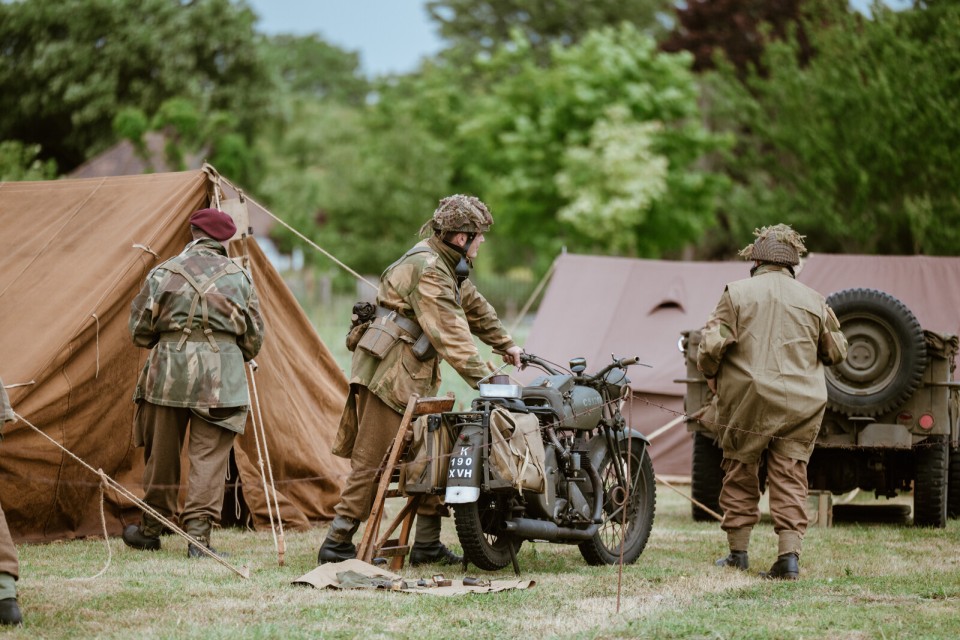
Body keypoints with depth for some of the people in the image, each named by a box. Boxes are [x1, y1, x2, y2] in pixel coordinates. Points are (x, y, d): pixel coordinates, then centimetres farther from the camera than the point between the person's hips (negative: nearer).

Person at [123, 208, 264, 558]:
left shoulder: (164, 273, 1)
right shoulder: (239, 276, 4)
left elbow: (139, 329, 4)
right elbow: (254, 336, 9)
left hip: (169, 369, 0)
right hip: (221, 374, 0)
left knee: (161, 452, 12)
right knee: (209, 455, 0)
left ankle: (150, 529, 24)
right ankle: (199, 533, -9)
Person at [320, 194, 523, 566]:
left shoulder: (447, 266, 16)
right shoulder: (427, 270, -17)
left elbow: (474, 306, 33)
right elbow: (450, 334, -23)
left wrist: (505, 344, 41)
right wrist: (482, 380, -25)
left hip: (414, 379, 10)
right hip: (387, 372, -10)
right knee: (372, 462, -7)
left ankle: (427, 546, 9)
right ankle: (336, 546, -1)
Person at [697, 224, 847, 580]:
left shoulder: (737, 293, -2)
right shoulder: (812, 301, 7)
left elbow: (713, 344, -10)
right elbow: (837, 352, 13)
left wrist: (710, 374, 9)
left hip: (748, 400, -2)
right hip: (803, 403, 2)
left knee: (740, 473, 11)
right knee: (790, 477, 3)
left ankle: (738, 552, 15)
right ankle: (790, 554, -8)